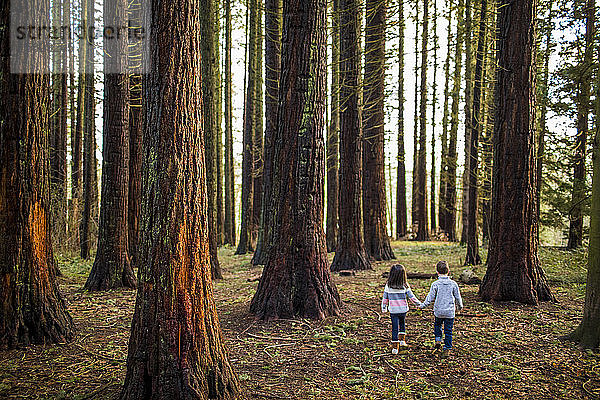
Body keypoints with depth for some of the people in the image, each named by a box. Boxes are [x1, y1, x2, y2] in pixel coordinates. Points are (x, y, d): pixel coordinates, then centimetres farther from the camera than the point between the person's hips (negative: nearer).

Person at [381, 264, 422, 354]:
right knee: (402, 323, 27)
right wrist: (418, 303, 12)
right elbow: (411, 297, -4)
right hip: (403, 310, 1)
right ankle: (402, 340, 29)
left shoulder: (388, 285, -8)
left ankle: (395, 347, 2)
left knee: (395, 327, 4)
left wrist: (384, 307, 13)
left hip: (393, 310, 0)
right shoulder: (405, 286, -10)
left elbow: (385, 298, 0)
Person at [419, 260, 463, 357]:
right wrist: (460, 306, 24)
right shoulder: (453, 284, -3)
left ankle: (438, 341, 10)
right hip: (450, 311, 1)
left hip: (438, 311, -1)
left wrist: (422, 305, 9)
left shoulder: (435, 284, -9)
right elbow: (458, 297, 6)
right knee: (448, 330, 8)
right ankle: (447, 349, 10)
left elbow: (430, 297, -5)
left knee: (437, 325, 24)